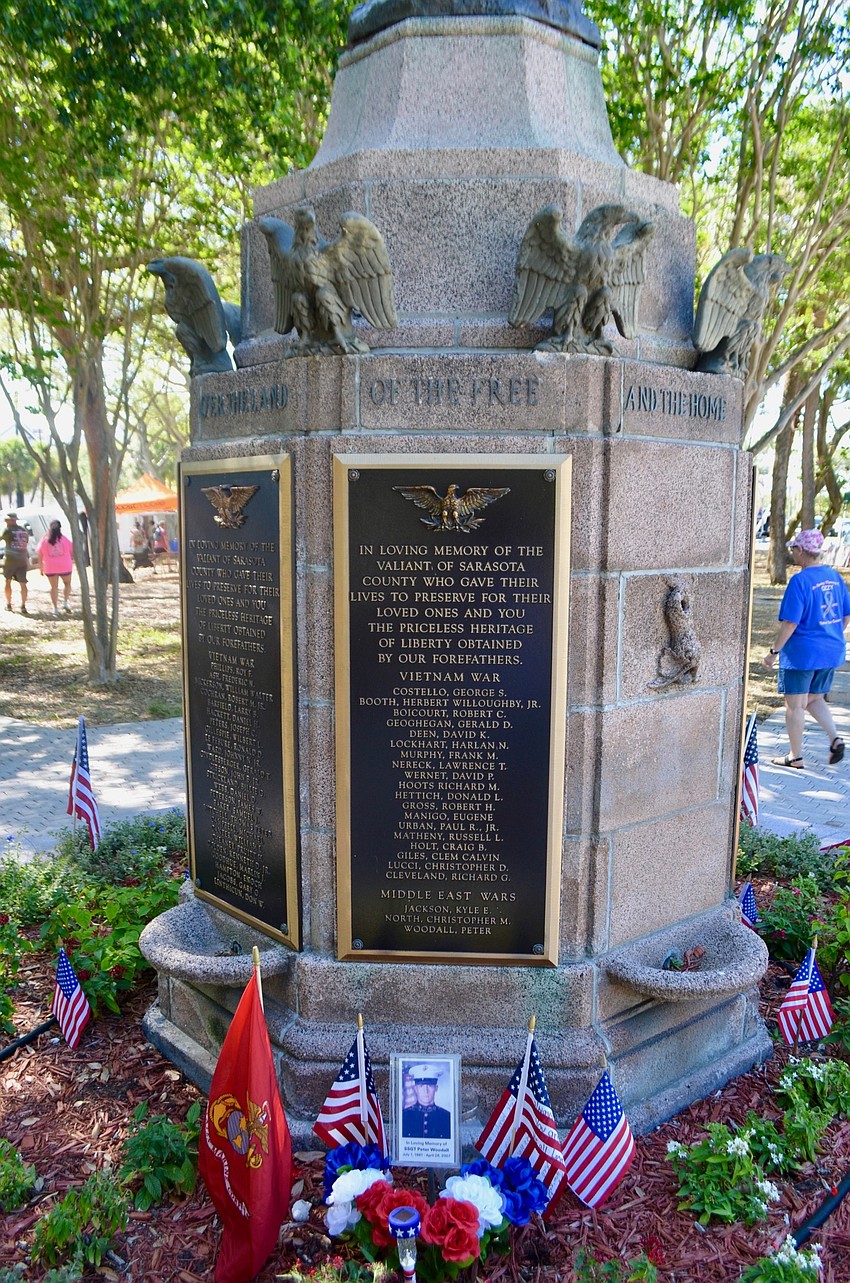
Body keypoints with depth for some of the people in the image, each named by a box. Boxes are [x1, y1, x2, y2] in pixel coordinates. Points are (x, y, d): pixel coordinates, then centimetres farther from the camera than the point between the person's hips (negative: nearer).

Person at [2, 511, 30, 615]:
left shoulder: (7, 530, -6)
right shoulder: (24, 530, 9)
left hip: (10, 559, -3)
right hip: (22, 560, 3)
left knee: (8, 582, 13)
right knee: (23, 584, 1)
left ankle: (8, 604, 19)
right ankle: (23, 606, -8)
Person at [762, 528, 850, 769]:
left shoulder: (800, 581, -18)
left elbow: (789, 623, -20)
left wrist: (774, 651, -11)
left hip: (802, 653, -7)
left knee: (794, 705, 7)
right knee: (815, 699, 23)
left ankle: (795, 757, 16)